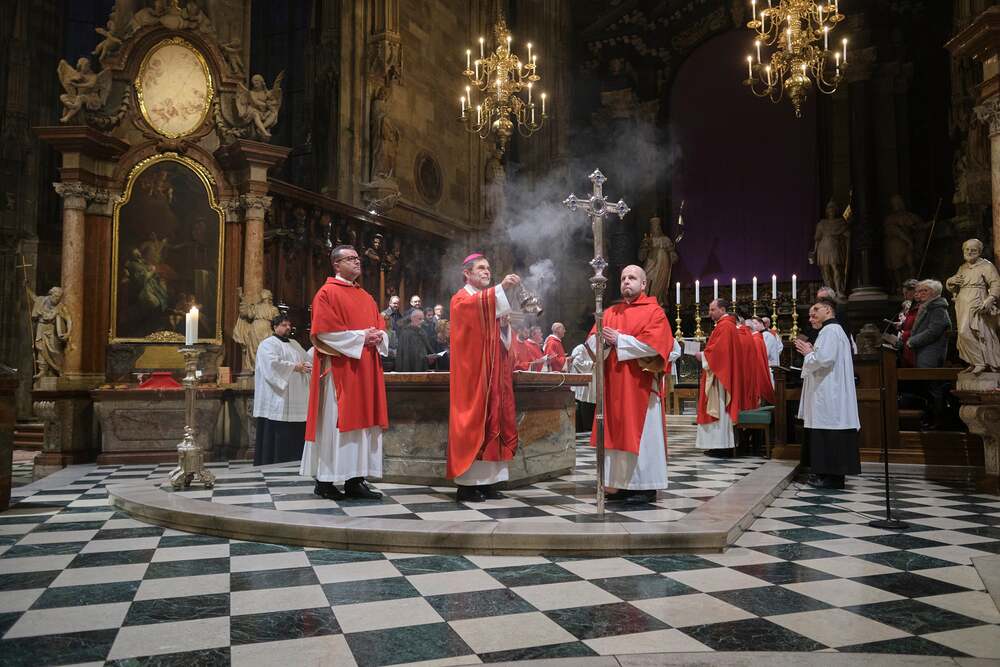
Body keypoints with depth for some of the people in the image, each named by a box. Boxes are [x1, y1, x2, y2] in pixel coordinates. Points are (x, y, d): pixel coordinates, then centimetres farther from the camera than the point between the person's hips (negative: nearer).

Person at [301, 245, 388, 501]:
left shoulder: (366, 297, 20)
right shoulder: (327, 293, -3)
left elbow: (380, 326, 18)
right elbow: (325, 331, -13)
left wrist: (378, 336, -5)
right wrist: (360, 337, -15)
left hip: (365, 368, 7)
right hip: (339, 367, -7)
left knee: (362, 420, 5)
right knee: (335, 421, -5)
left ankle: (355, 479, 9)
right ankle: (324, 480, 3)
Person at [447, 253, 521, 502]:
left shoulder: (491, 300, 22)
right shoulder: (461, 299, -1)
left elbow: (502, 338, 20)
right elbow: (474, 306, -27)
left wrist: (504, 325, -1)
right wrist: (501, 288, -38)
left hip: (492, 374, 7)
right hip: (471, 373, -7)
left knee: (491, 422, 4)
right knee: (471, 423, -9)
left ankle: (486, 481, 7)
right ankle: (466, 483, -6)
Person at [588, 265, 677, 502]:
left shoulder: (654, 311, -2)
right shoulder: (611, 312, 16)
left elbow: (652, 344, -16)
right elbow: (592, 341, 9)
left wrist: (619, 340, -13)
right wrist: (604, 338, -13)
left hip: (640, 385, -6)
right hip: (614, 384, 6)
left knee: (640, 434, -3)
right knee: (617, 433, 7)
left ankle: (646, 486, 5)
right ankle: (623, 483, 14)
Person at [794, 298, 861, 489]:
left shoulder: (830, 330, -12)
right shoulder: (832, 330, 21)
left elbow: (824, 359, -24)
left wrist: (808, 354, -6)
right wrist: (811, 352, 13)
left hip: (829, 395, -11)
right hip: (827, 393, 11)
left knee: (829, 435, -7)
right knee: (829, 435, 12)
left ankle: (833, 476, -4)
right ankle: (829, 473, 17)